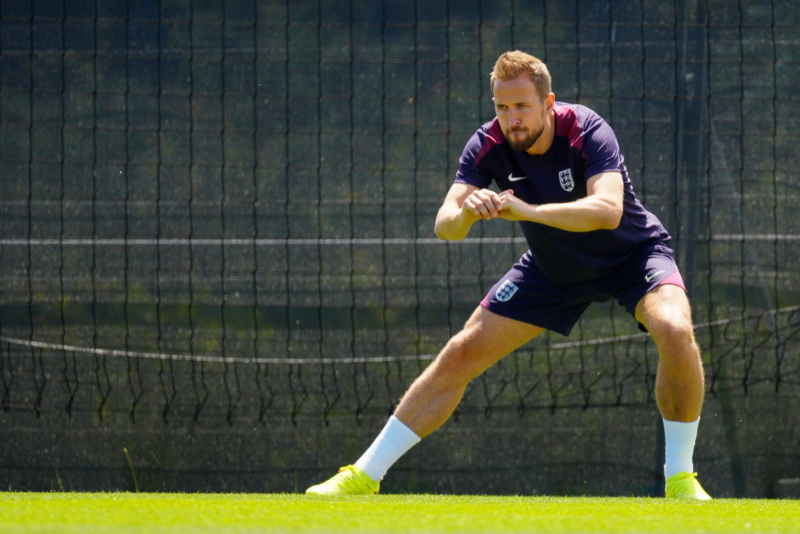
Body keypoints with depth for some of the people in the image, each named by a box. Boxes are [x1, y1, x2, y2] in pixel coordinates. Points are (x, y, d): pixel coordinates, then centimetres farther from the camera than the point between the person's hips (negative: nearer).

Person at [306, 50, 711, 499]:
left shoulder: (587, 131, -31)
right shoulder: (489, 146, -21)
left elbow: (609, 210, -47)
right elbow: (445, 226, -27)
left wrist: (528, 211, -57)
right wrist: (465, 212, -52)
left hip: (634, 252, -3)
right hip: (553, 269, 3)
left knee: (675, 331, -33)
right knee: (461, 356, -2)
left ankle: (680, 478, -16)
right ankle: (366, 475, 9)